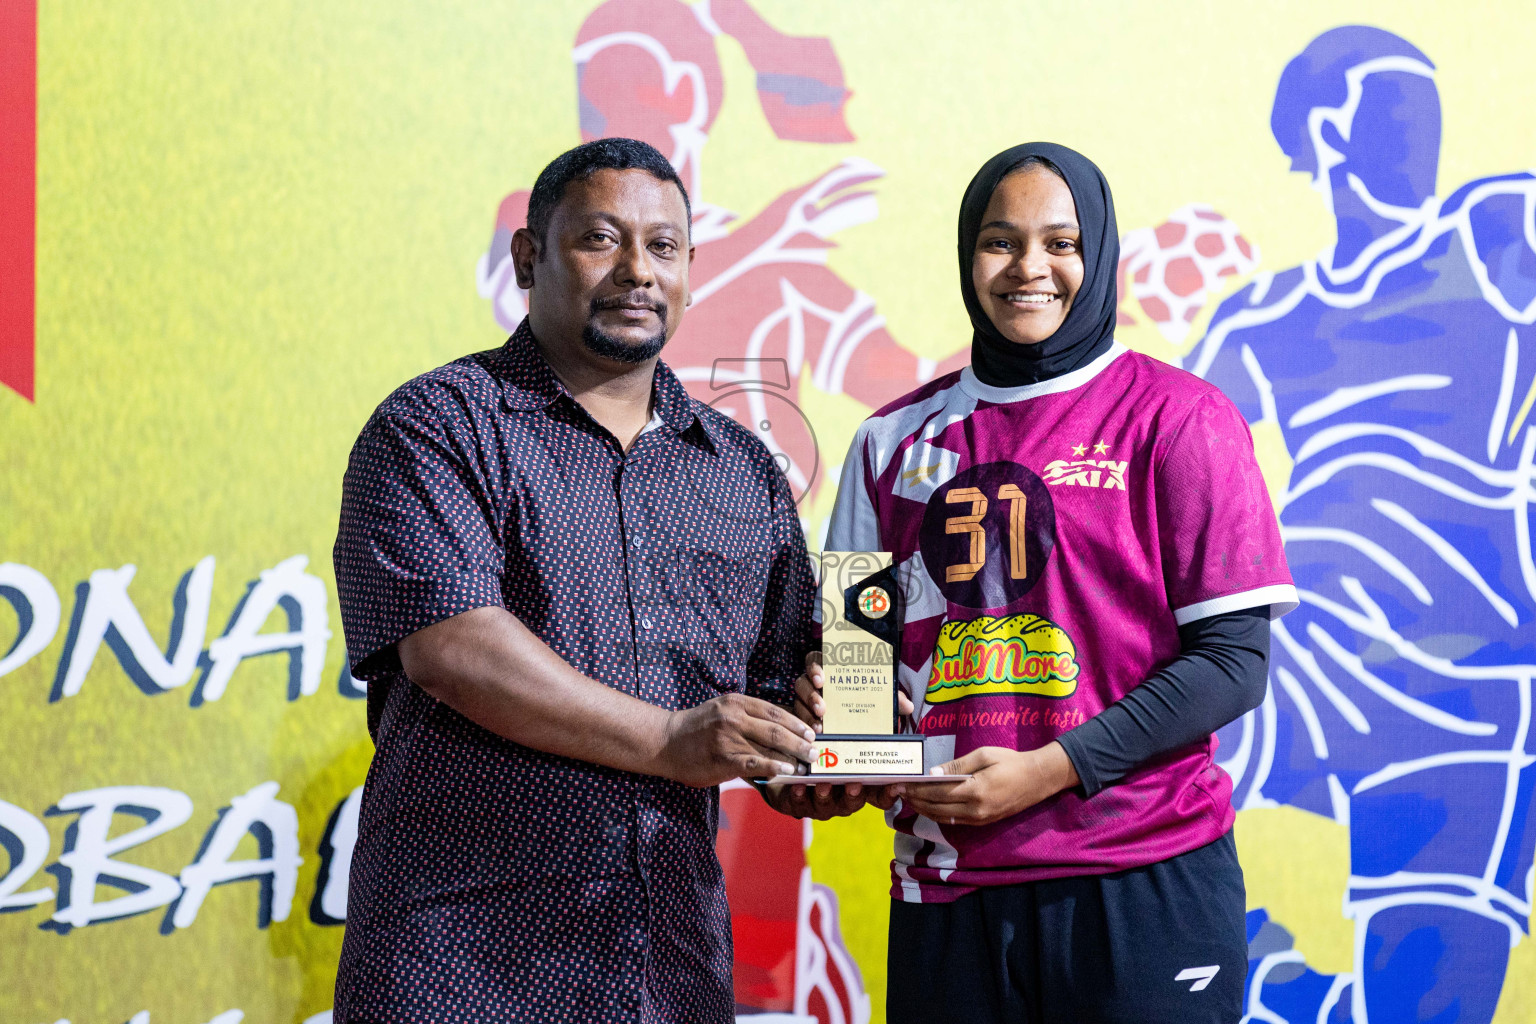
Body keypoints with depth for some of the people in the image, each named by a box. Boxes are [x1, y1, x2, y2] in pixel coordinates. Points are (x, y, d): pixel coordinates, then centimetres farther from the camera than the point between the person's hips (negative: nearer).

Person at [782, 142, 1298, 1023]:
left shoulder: (1178, 419, -1)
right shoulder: (899, 438, 11)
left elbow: (1234, 659, -6)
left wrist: (1047, 770, -14)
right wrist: (828, 701, -7)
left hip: (1142, 883, -3)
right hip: (947, 888, 3)